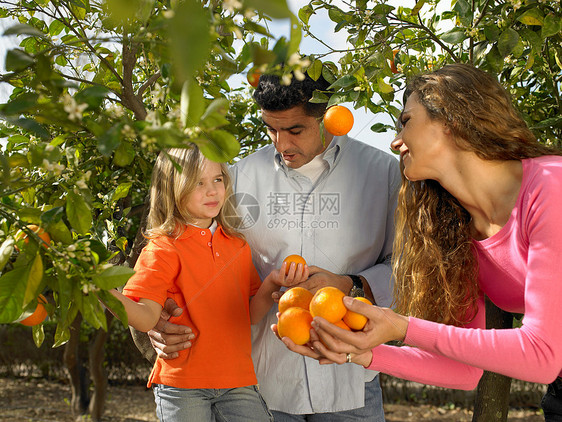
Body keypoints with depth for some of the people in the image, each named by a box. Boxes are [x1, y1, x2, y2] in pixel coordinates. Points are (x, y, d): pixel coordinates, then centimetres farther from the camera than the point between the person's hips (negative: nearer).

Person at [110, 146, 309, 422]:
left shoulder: (237, 246, 9)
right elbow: (147, 318, -17)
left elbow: (250, 315, 11)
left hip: (238, 383, 4)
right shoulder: (163, 249, -7)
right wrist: (107, 293, -35)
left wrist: (272, 284, -8)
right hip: (182, 388, -4)